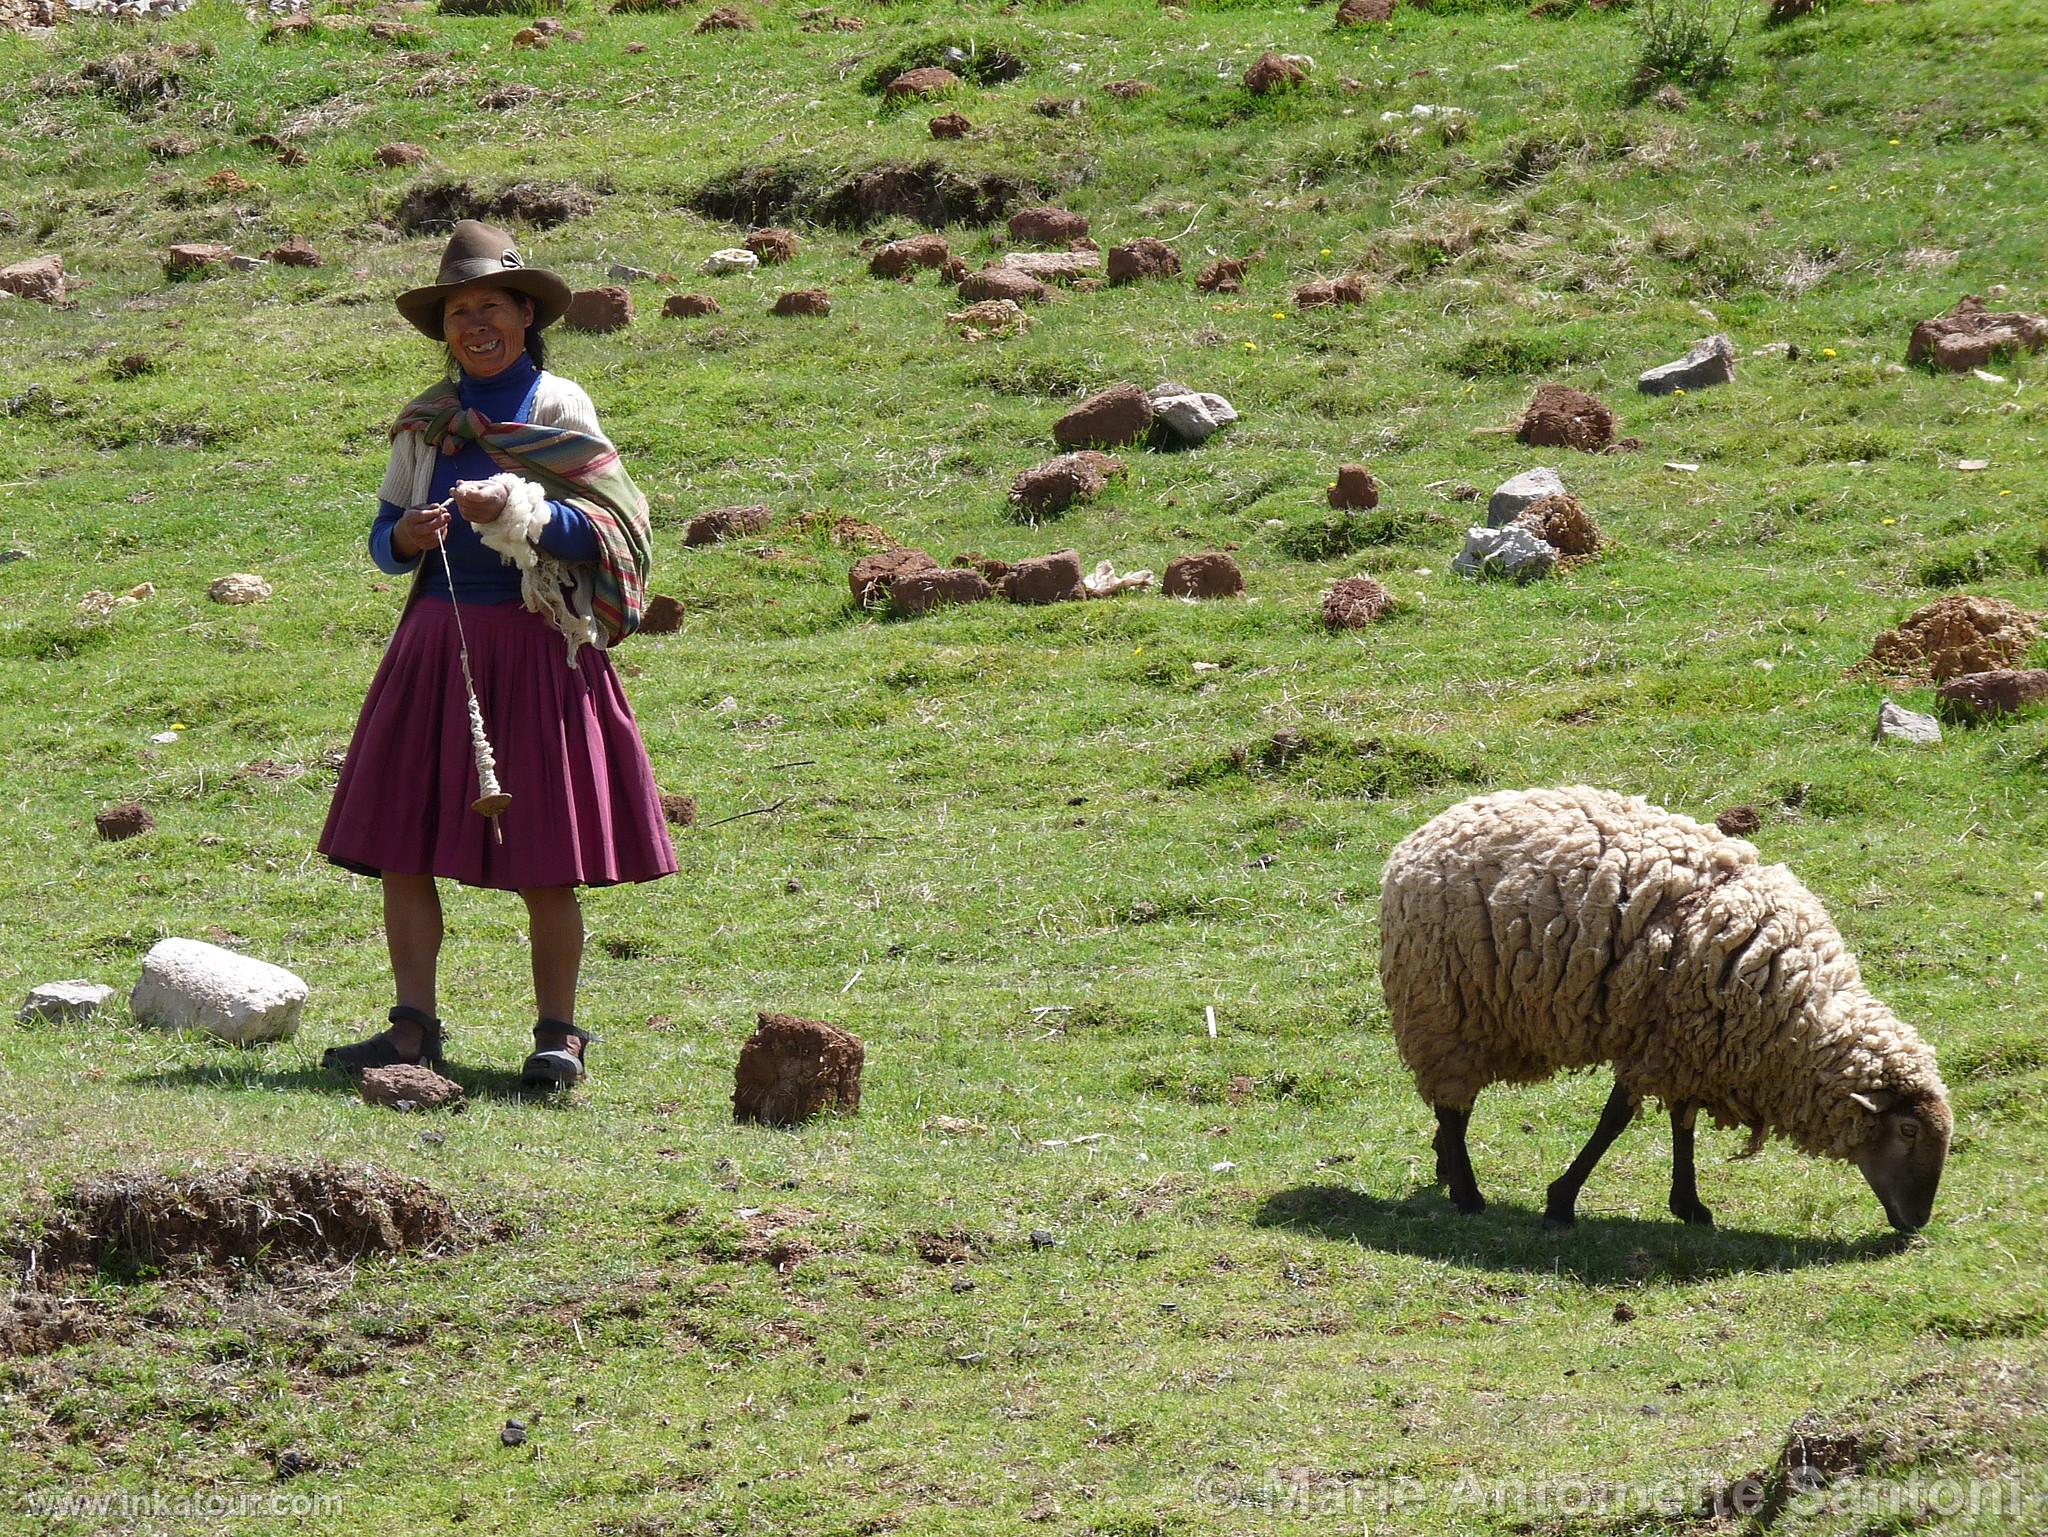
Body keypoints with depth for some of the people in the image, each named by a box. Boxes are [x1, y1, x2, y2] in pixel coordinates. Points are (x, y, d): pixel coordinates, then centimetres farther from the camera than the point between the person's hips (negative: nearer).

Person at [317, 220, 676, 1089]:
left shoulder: (558, 409, 0)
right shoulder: (427, 421, 11)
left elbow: (607, 526, -6)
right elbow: (383, 542, 12)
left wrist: (522, 513, -21)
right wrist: (405, 536, -11)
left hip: (533, 648, -4)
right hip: (436, 644, 4)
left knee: (543, 861, -3)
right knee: (398, 845, -1)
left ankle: (558, 1033, 6)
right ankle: (413, 1027, 4)